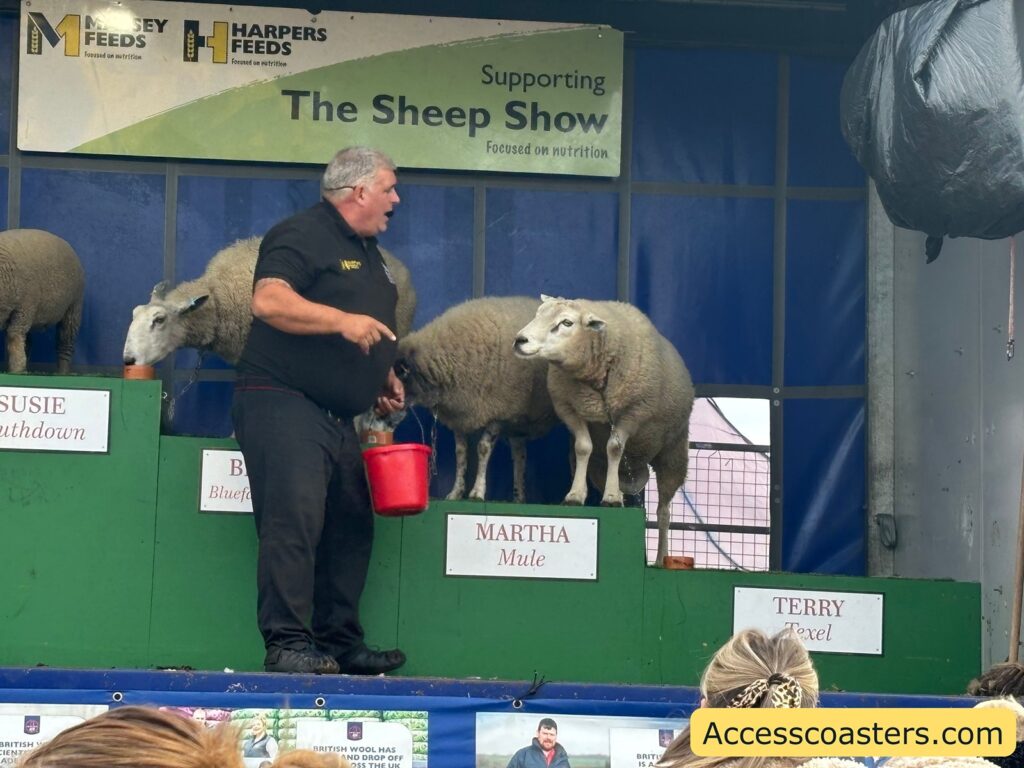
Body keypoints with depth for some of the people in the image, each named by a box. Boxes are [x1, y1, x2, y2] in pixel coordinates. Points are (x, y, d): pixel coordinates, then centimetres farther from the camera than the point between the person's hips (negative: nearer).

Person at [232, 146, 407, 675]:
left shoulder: (367, 252, 22)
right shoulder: (302, 235, -8)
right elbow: (268, 300, -24)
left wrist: (383, 376, 19)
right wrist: (341, 321, -29)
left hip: (338, 415, 10)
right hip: (283, 402, -10)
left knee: (351, 526, 10)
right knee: (294, 519, -16)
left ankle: (340, 643, 17)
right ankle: (286, 644, -16)